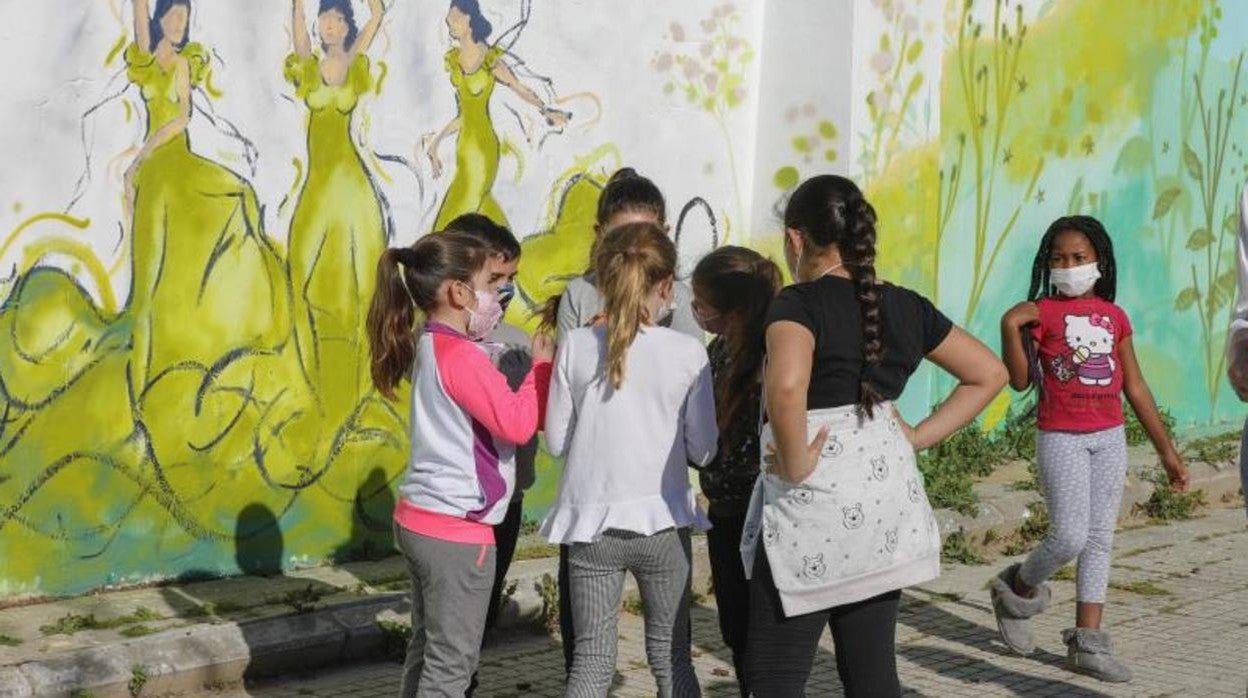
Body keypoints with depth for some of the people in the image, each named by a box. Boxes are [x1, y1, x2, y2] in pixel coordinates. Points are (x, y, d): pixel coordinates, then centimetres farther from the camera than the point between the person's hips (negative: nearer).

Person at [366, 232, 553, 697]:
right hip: (457, 529, -10)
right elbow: (517, 423, -24)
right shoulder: (458, 355, -20)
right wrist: (542, 368, -11)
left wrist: (536, 369, 3)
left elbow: (495, 415, 13)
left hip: (419, 518, 10)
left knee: (427, 649, 19)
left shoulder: (428, 346, 10)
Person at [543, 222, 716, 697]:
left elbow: (556, 441, 0)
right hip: (662, 521, -1)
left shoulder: (575, 347, -5)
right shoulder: (688, 353, -8)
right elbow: (702, 449, -2)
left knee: (591, 660, 7)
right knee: (670, 656, 13)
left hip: (592, 524, 1)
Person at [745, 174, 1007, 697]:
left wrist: (796, 463, -20)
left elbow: (786, 387, -34)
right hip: (886, 504, 7)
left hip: (811, 507, -7)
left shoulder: (798, 304, -13)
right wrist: (919, 437, 11)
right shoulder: (905, 307, 8)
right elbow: (989, 374, 16)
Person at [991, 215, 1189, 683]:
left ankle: (1087, 642, 9)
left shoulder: (1114, 317, 8)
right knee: (1070, 536, -12)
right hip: (1061, 438, -5)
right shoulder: (1042, 312, -3)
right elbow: (1020, 381, -8)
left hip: (1110, 438, 5)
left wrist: (1166, 450, 11)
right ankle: (1018, 589, 17)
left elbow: (1135, 387, 12)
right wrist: (1010, 327, -20)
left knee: (1100, 540, 5)